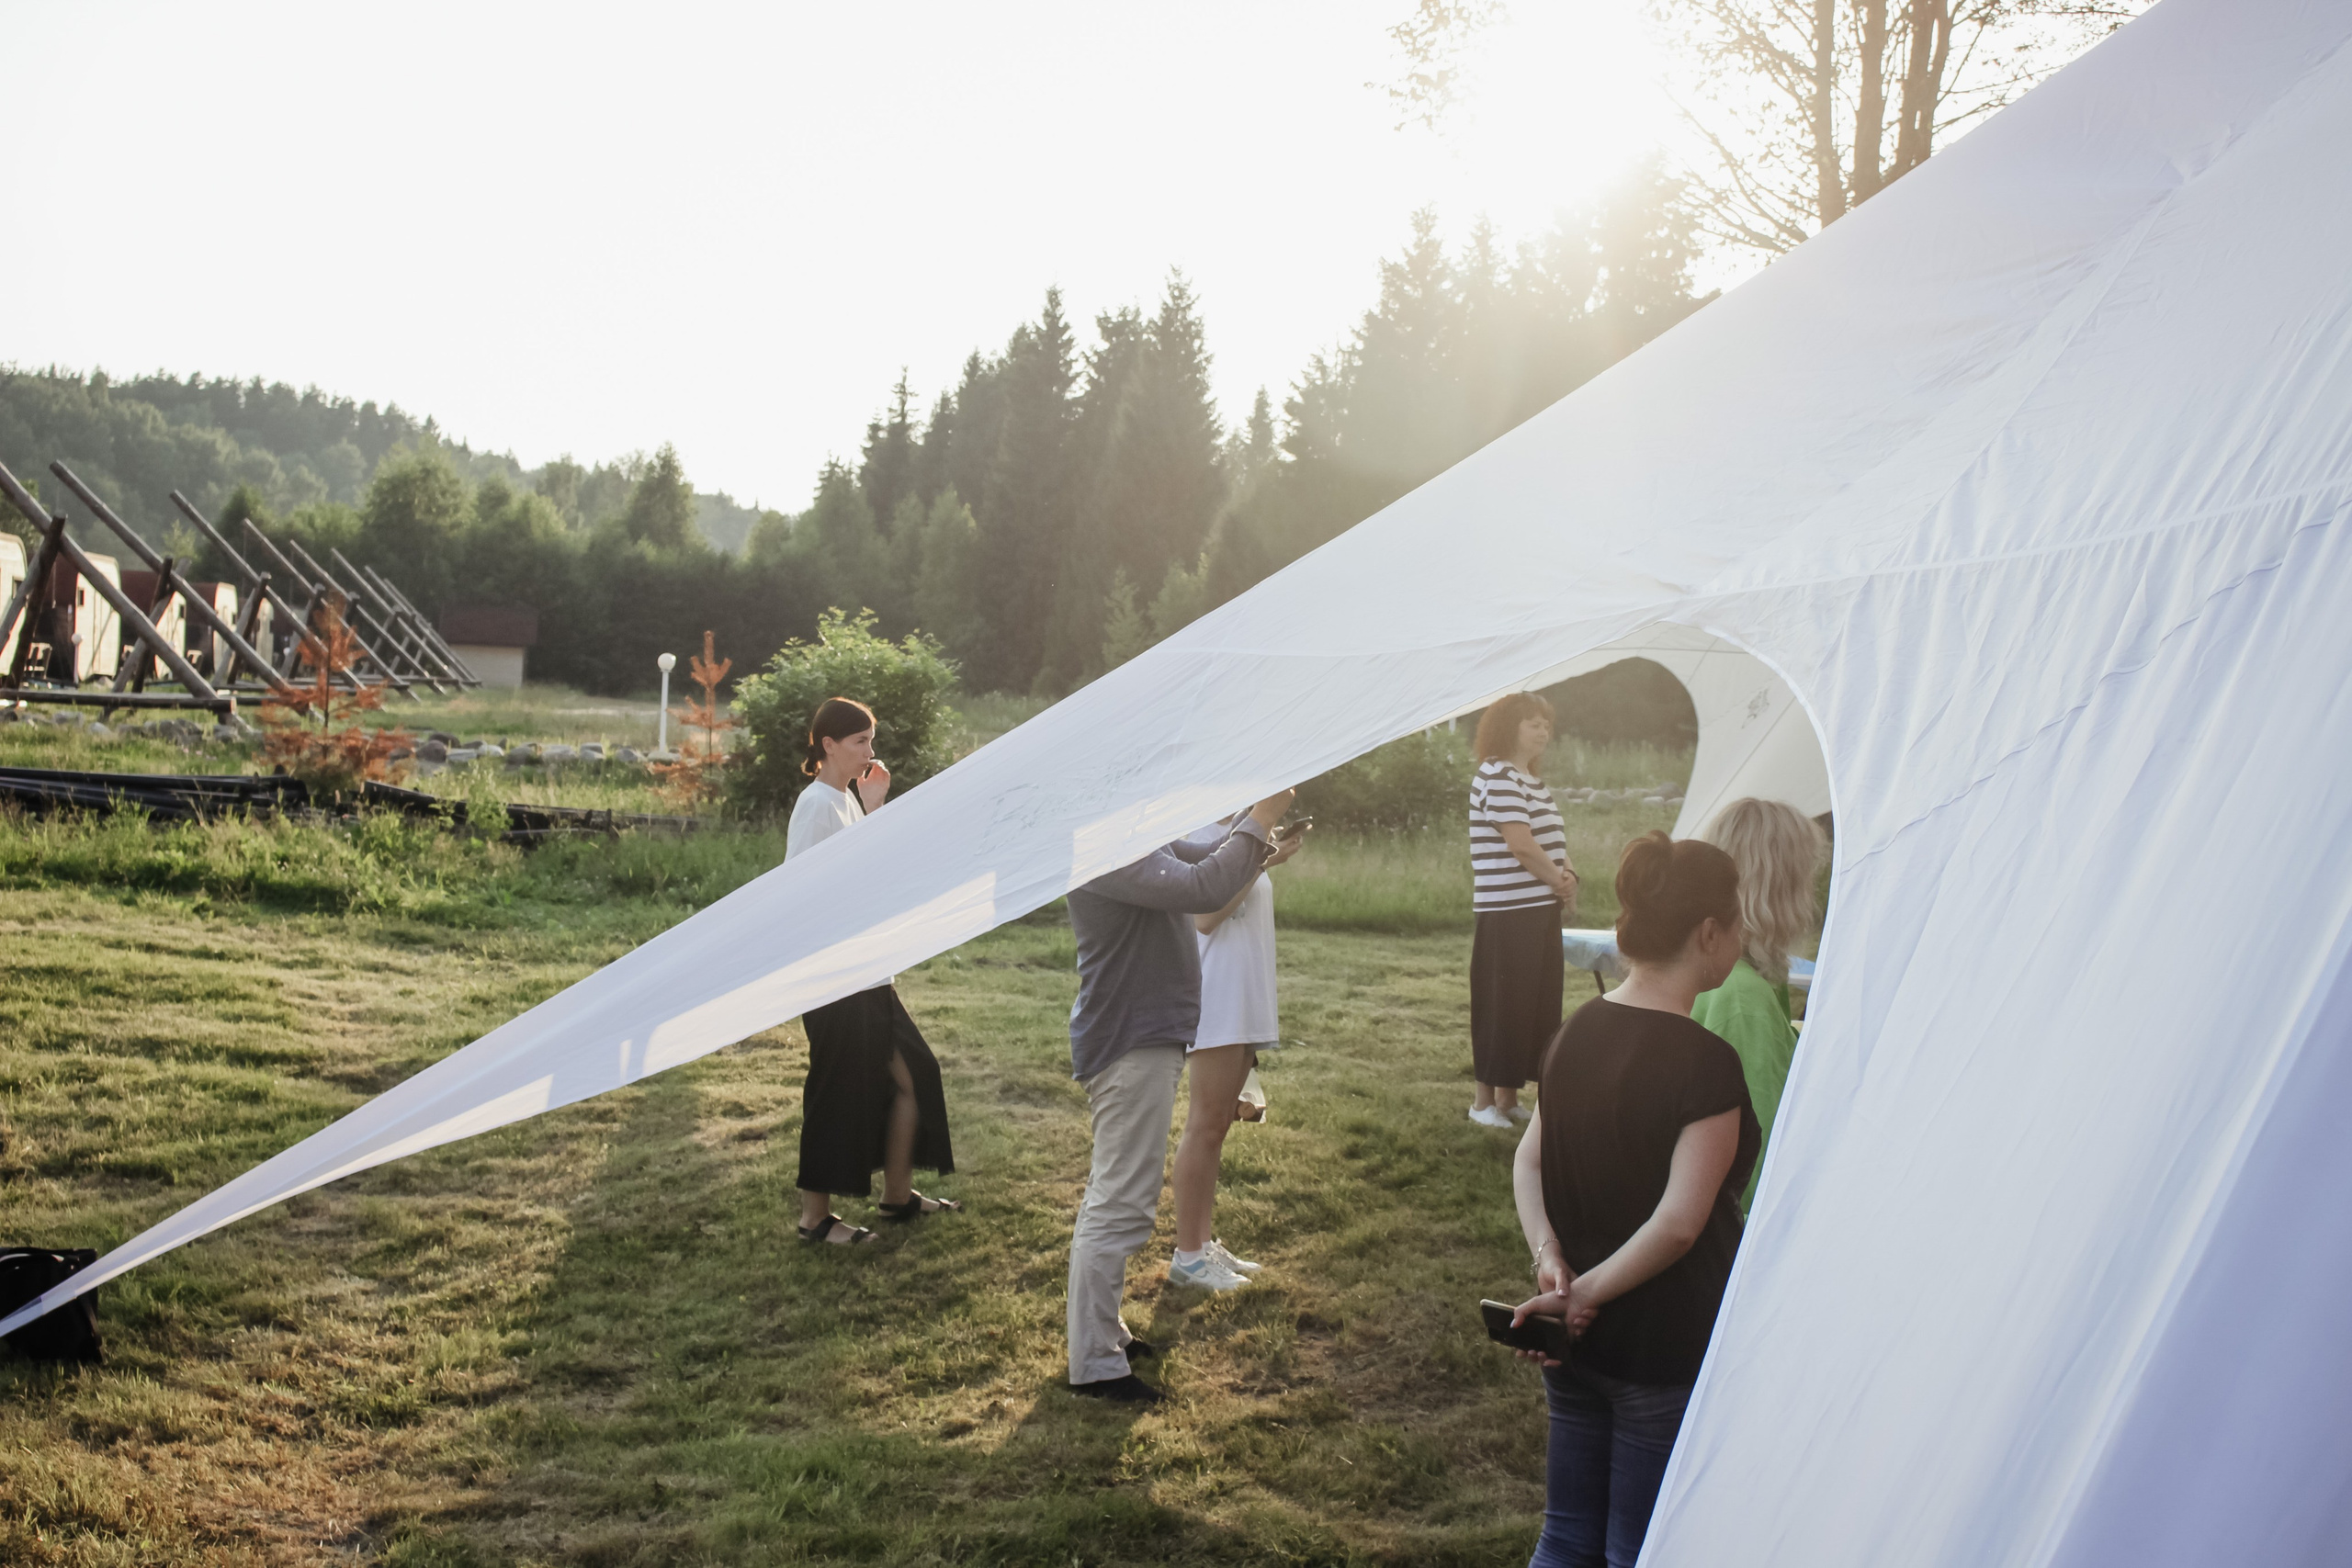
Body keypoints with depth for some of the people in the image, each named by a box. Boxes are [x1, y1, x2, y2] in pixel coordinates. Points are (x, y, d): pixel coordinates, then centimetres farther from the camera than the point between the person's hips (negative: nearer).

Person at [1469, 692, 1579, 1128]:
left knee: (1538, 1006, 11)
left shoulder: (1534, 782, 18)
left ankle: (1509, 1097, 20)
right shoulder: (1497, 777, -12)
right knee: (1502, 1006, -5)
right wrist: (1559, 881, -7)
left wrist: (1567, 875, -3)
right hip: (1508, 915, -9)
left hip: (1541, 911, 9)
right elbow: (1521, 845, -19)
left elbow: (1553, 843, 17)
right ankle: (1484, 1101, 5)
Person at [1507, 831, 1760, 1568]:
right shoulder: (1706, 1064, -20)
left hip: (1575, 1343, 7)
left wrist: (1549, 1257, -4)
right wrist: (1587, 1292, -13)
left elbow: (1529, 1159, 7)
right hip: (1665, 1351, -7)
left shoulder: (1577, 1031, 2)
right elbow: (1678, 1222, -23)